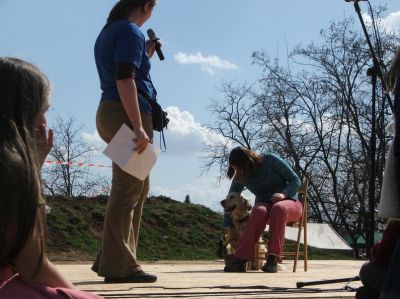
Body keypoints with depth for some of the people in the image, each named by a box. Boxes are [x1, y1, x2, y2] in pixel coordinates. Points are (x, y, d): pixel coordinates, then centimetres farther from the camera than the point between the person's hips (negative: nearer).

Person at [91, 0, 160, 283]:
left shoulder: (108, 32, 21)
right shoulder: (131, 32, -8)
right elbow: (125, 80, -20)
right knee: (127, 190, -9)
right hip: (127, 115, -10)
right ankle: (119, 266, -8)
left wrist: (146, 54, 26)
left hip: (110, 112, 10)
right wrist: (138, 127, -25)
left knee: (138, 188, 15)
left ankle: (111, 260, 16)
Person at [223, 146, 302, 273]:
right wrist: (229, 227, 6)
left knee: (278, 208, -41)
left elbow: (295, 180, -5)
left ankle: (273, 258, -47)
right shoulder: (240, 177, 3)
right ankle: (240, 260, -48)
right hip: (264, 204, 2)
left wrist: (284, 193, -23)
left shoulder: (270, 160, -8)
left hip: (288, 202, -2)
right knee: (259, 211, -38)